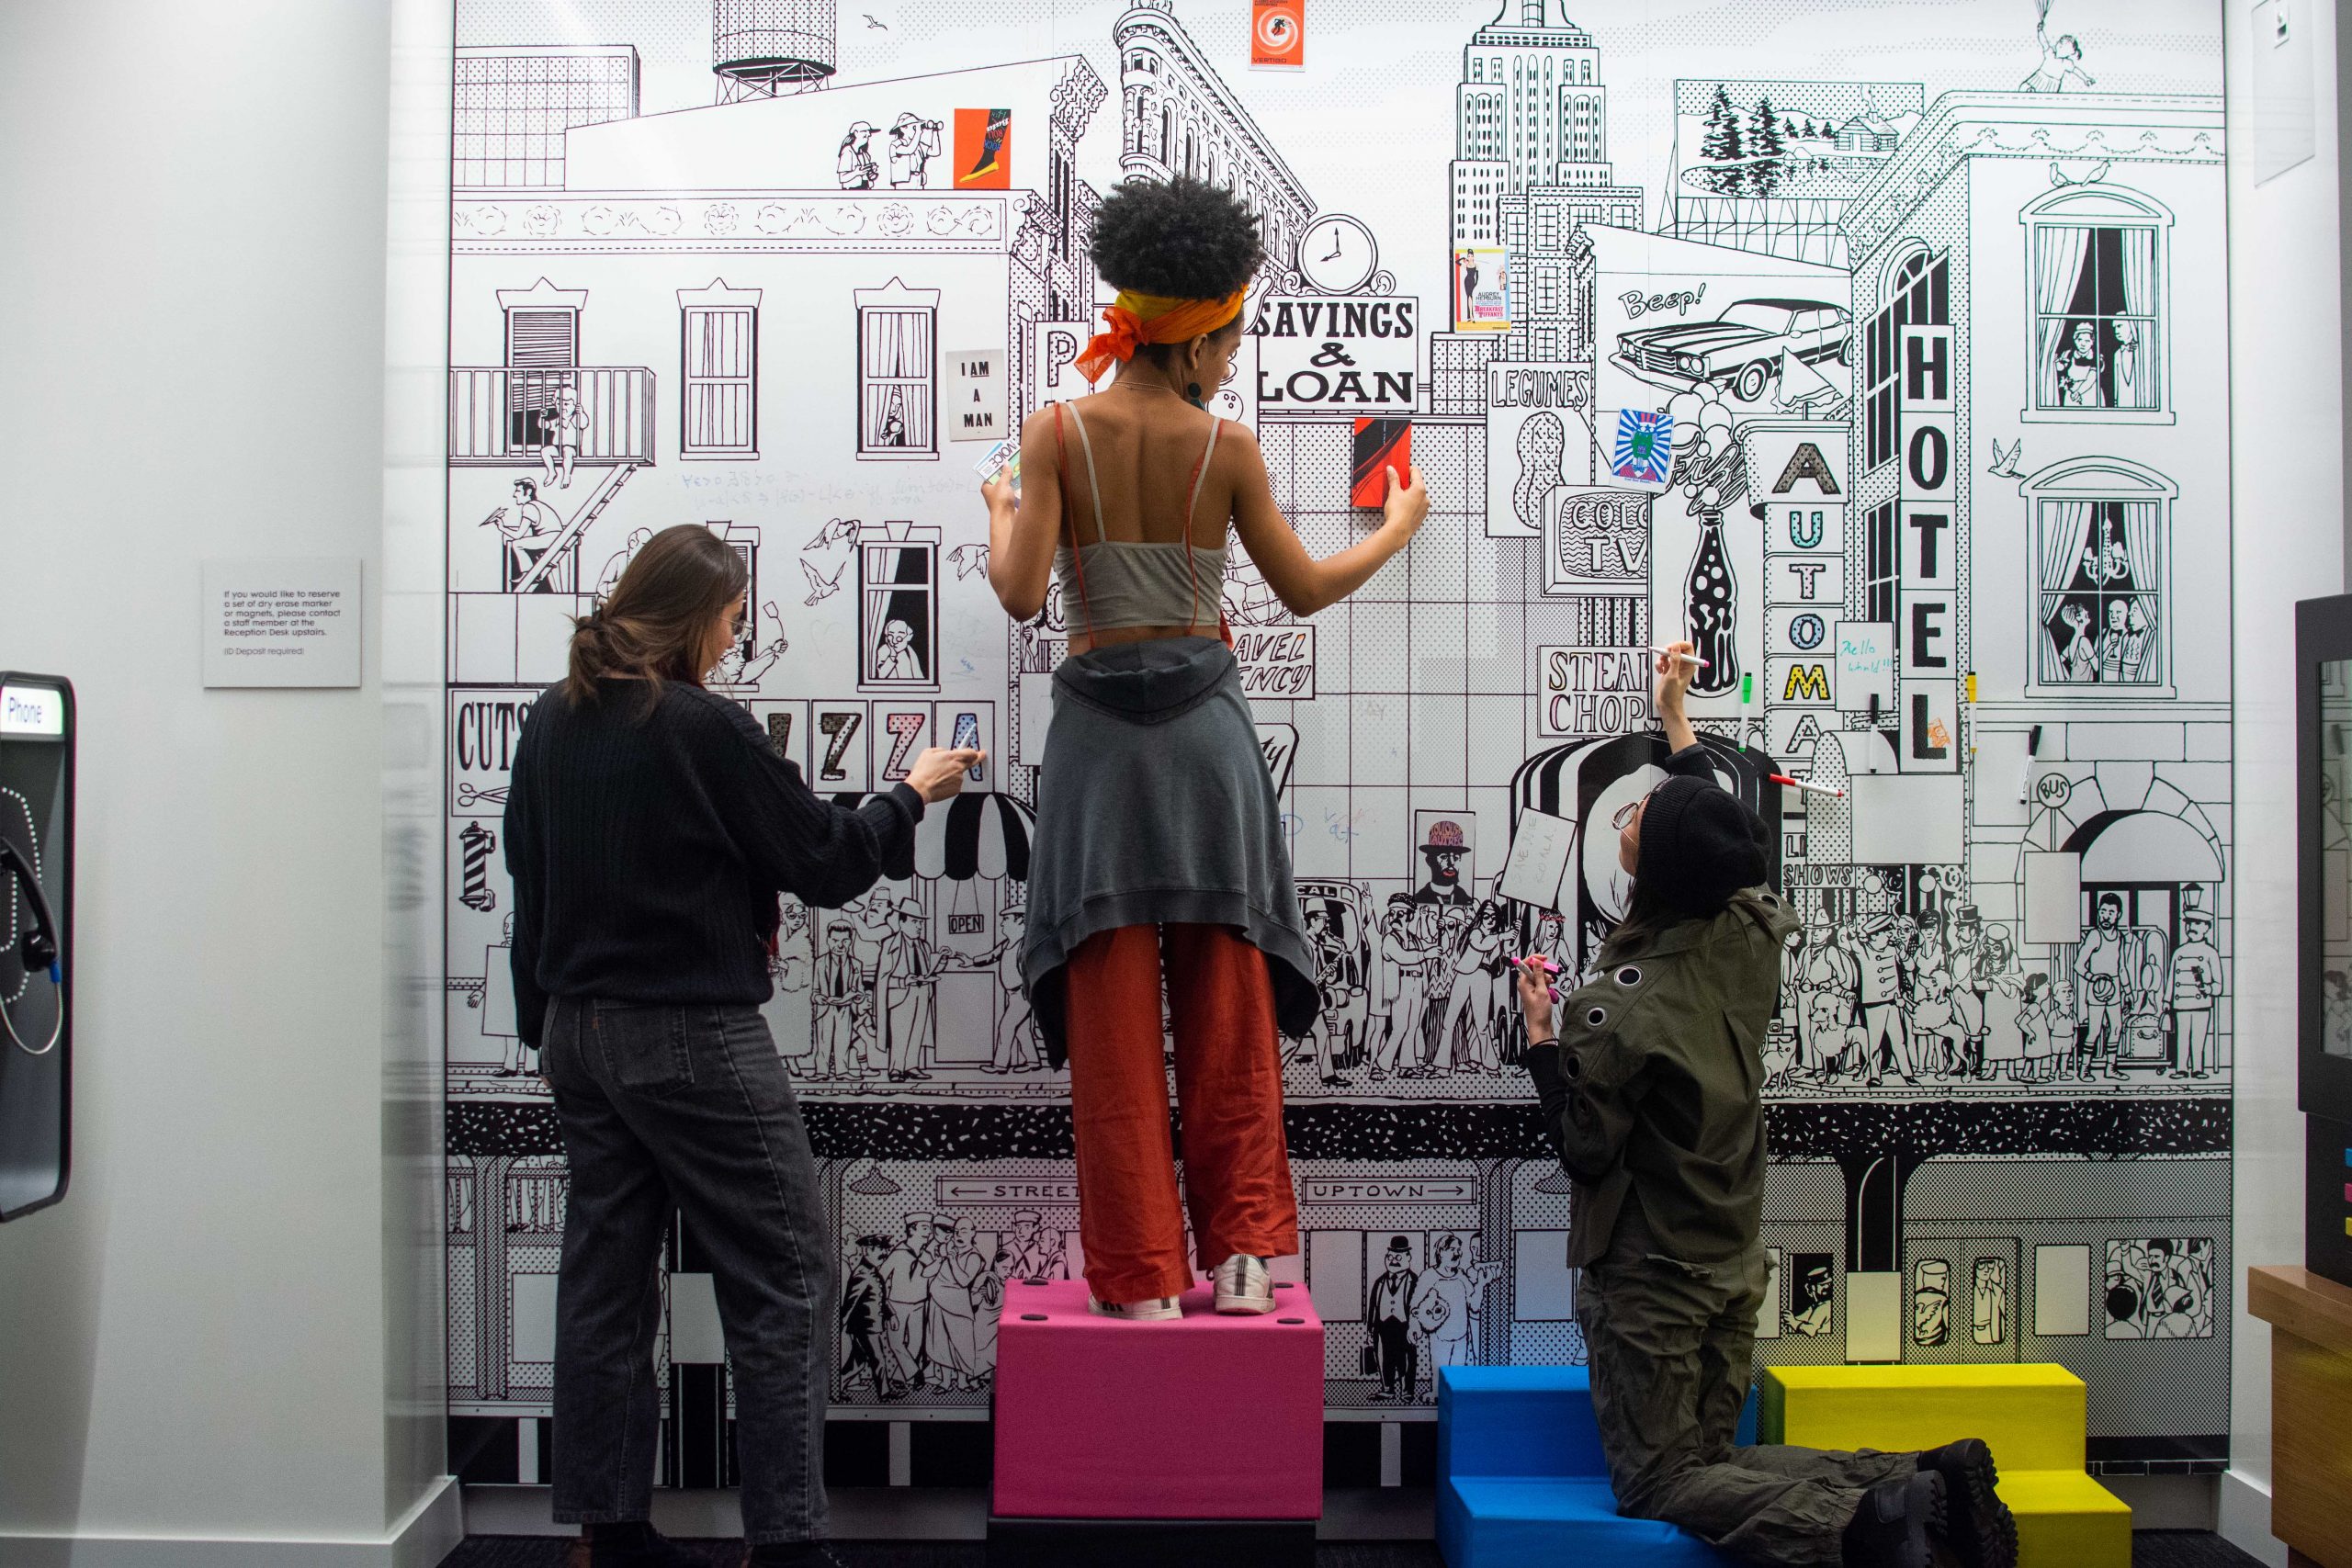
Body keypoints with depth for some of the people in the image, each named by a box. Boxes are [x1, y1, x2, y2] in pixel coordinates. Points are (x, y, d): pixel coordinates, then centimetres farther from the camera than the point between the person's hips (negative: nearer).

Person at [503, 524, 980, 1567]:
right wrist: (911, 794, 7)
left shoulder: (552, 722, 7)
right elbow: (824, 862, -10)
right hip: (691, 1039, -8)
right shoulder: (703, 729, -16)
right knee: (782, 1273, 0)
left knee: (607, 1272, 13)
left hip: (581, 1028, 8)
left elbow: (529, 875, 14)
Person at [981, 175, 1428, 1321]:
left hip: (1100, 725, 0)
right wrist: (1398, 527, 24)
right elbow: (1305, 591, 7)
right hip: (1204, 722, 0)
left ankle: (1142, 1273, 9)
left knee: (1114, 1013, 5)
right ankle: (1242, 1250, 14)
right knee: (1227, 1006, 10)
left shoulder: (1059, 431, -4)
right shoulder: (1227, 448, -2)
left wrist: (1000, 518, 12)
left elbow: (1022, 593, -9)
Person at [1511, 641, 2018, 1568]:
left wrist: (1542, 1036, -9)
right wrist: (1677, 719, 26)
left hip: (1649, 1278, -7)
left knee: (1657, 1484, 4)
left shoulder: (1621, 1008, -26)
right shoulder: (1750, 931, -6)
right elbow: (1719, 839, 17)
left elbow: (1585, 1150, -17)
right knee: (1706, 1461, 17)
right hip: (1734, 1265, 7)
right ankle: (1925, 1481, -3)